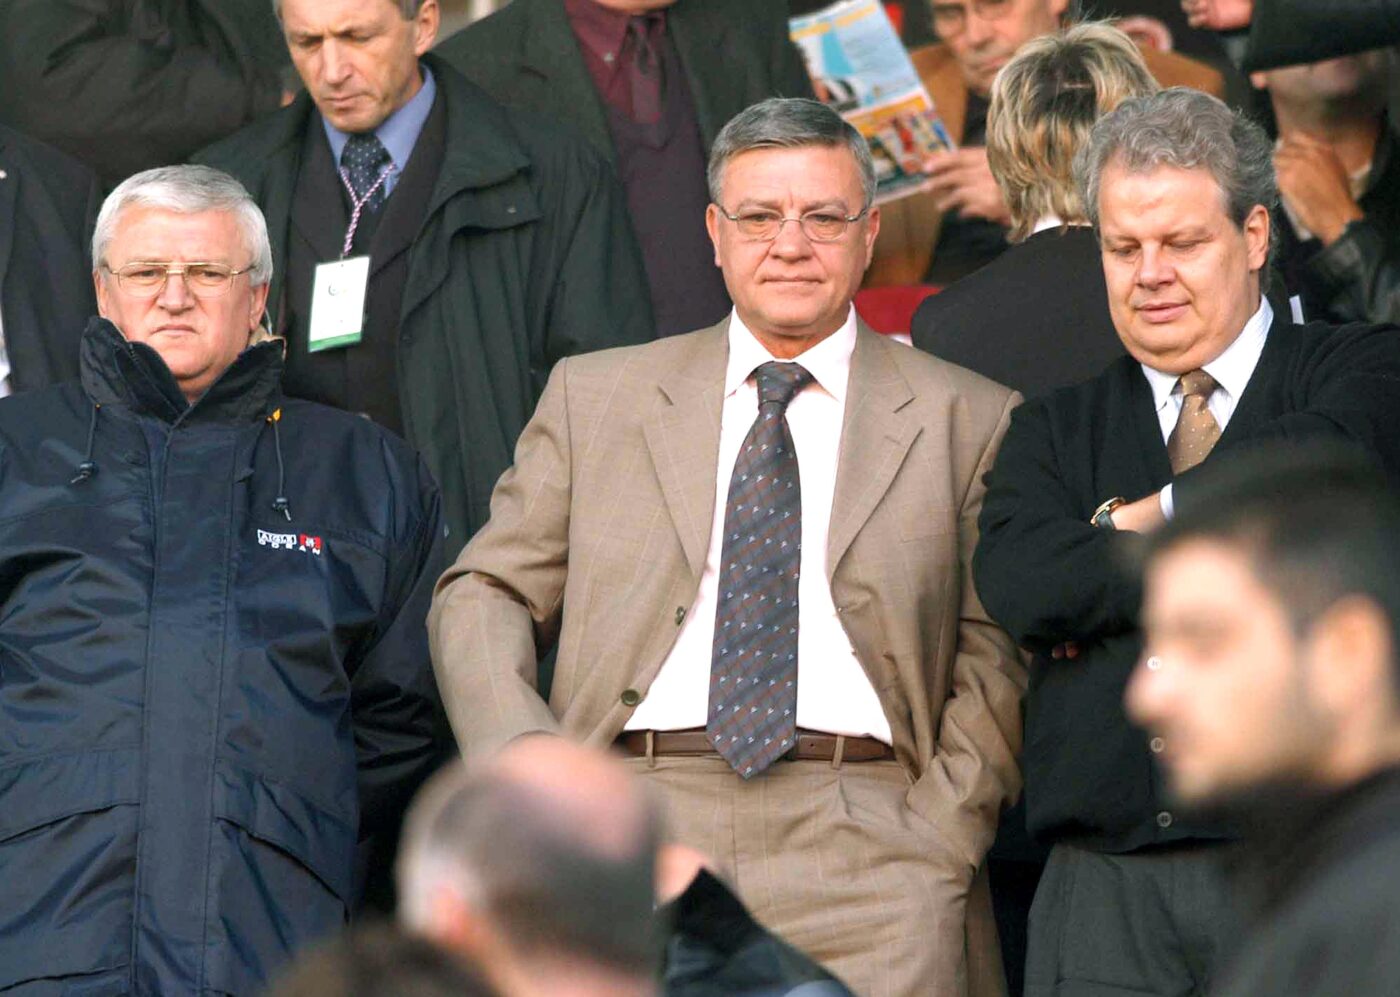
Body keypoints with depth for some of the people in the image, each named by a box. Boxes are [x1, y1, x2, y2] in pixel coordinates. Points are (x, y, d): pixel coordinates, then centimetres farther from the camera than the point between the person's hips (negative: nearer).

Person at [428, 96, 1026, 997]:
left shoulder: (969, 423, 13)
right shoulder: (594, 398, 17)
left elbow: (1002, 660, 9)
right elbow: (483, 596, 15)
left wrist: (938, 839, -4)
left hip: (862, 846, -1)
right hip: (634, 828, 1)